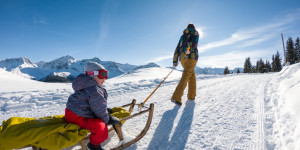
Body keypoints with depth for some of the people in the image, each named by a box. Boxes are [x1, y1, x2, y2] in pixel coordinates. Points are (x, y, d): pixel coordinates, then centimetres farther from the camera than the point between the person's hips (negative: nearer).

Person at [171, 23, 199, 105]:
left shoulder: (182, 36, 29)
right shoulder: (195, 33, 16)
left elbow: (177, 49, 19)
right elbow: (195, 40, -10)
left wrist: (175, 61, 13)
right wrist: (189, 48, -25)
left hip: (182, 58, 6)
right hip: (191, 56, -6)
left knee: (192, 76, 18)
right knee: (185, 77, -15)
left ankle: (191, 96, 18)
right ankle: (176, 97, -26)